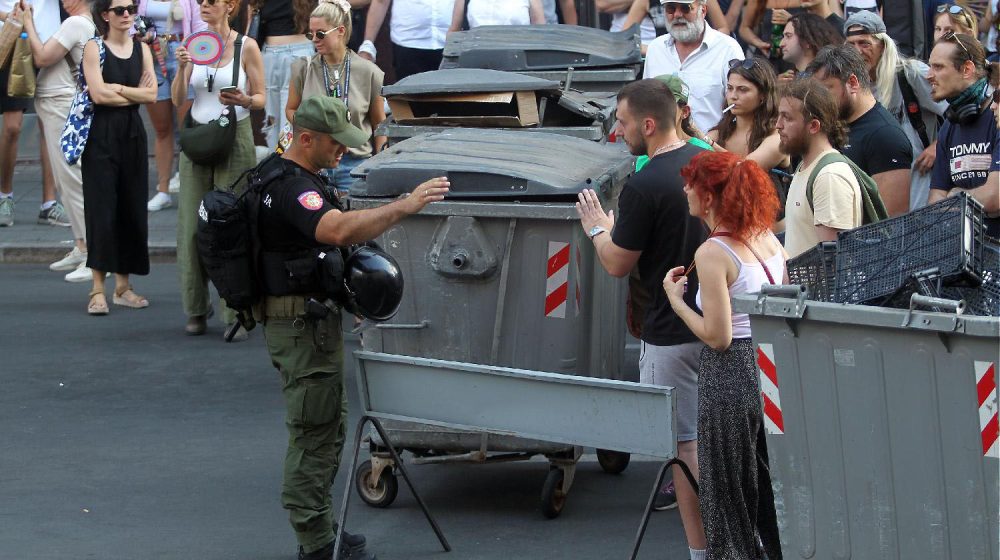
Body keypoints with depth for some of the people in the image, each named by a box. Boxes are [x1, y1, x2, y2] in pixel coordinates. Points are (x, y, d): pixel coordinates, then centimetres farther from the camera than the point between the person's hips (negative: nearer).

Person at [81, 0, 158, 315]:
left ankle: (123, 285, 14)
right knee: (102, 209, -7)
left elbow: (152, 94, 0)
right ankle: (98, 289, -6)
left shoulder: (142, 49, 10)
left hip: (133, 135, 5)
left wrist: (115, 88, -9)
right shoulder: (94, 49, -3)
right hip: (101, 135, -4)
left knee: (132, 209, 5)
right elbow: (98, 94, -14)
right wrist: (135, 94, -5)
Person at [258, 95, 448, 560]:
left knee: (328, 429, 18)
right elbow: (340, 230, -39)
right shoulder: (291, 186, -22)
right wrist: (405, 206, -38)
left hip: (310, 318, 11)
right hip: (302, 324, -11)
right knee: (315, 433, -5)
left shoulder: (292, 177, 13)